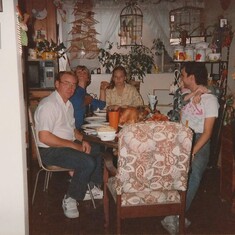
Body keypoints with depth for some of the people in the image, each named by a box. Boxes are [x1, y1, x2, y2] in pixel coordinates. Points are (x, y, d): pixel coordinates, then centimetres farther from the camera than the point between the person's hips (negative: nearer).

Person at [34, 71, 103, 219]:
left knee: (99, 154, 6)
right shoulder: (48, 105, -19)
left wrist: (83, 140, 2)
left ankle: (90, 189, 18)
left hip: (68, 145, 10)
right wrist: (74, 145, -21)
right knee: (88, 163, -25)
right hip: (50, 151, -10)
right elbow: (44, 137, -26)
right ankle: (70, 200, -8)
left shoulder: (68, 104, 12)